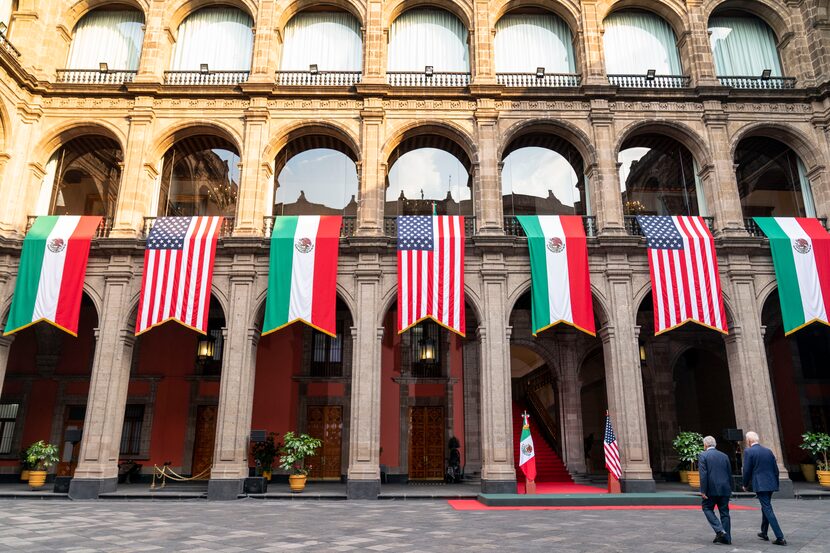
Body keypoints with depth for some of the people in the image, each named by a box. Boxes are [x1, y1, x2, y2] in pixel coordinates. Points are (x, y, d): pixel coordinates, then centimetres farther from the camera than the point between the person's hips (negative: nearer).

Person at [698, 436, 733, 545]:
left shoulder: (703, 456, -5)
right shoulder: (724, 456, 10)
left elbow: (703, 474, -13)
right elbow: (730, 474, 12)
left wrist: (703, 490, -11)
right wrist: (729, 489, 19)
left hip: (711, 489, -5)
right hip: (724, 489, 5)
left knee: (707, 508, 9)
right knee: (724, 512, 10)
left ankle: (719, 530, -6)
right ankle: (726, 538, 12)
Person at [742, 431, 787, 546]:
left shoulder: (748, 451, -8)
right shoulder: (768, 451, 10)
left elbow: (747, 470, -9)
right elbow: (776, 469, 12)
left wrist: (745, 485, 6)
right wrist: (775, 484, 22)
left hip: (760, 485, -7)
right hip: (771, 484, 7)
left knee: (768, 510, -4)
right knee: (765, 507, 21)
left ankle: (780, 538, -9)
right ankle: (764, 533, 33)